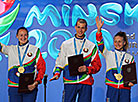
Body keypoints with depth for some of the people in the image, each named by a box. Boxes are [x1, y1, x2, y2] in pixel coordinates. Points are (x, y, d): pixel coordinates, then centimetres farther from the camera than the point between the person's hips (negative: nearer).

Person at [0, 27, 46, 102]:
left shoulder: (35, 50, 6)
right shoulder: (11, 49, 13)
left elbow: (42, 68, 3)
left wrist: (37, 82, -8)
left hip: (30, 88, -2)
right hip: (14, 87, 2)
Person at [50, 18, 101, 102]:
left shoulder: (91, 46, 8)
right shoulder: (66, 44, 11)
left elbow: (97, 65, 7)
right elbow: (60, 62, 13)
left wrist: (87, 69, -11)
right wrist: (56, 73, -4)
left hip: (85, 83, 0)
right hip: (70, 82, 0)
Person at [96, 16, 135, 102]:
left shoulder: (130, 57, 11)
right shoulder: (109, 54, 8)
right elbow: (100, 45, -7)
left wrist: (131, 81, -7)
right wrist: (99, 30, -21)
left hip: (125, 88, 1)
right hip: (112, 87, -1)